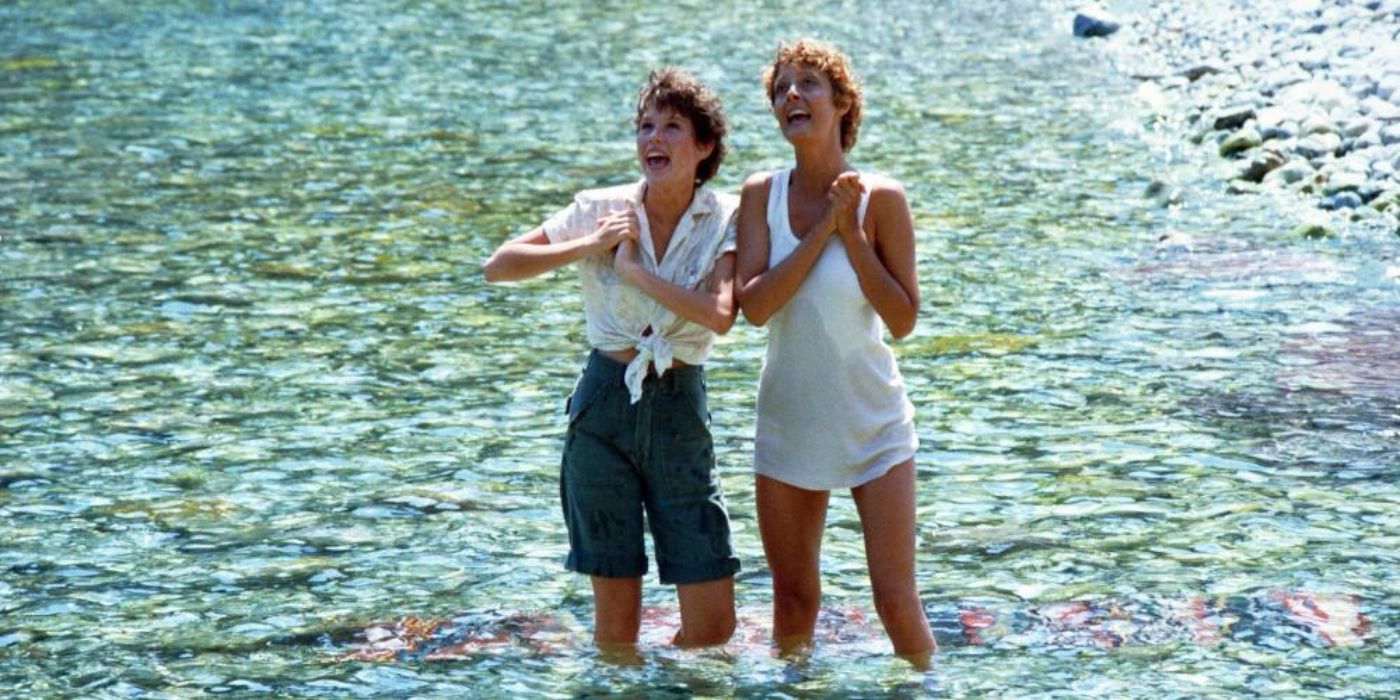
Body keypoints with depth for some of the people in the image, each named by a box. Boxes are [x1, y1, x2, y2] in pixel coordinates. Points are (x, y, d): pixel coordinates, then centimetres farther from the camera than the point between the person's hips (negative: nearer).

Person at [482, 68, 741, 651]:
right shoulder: (603, 210, 0)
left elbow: (719, 315, -20)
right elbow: (498, 267, -2)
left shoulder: (726, 219, -2)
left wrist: (633, 268, -15)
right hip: (604, 406, 0)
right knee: (616, 617, 4)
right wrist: (589, 246, -11)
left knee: (713, 625, -2)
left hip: (680, 411, 0)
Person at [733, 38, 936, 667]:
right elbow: (754, 305, -14)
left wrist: (851, 232, -16)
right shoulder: (762, 194, -3)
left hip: (872, 425, -2)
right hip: (789, 422, 2)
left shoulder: (880, 199, -10)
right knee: (793, 602, 11)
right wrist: (822, 229, -17)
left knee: (896, 601, -4)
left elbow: (903, 320, -11)